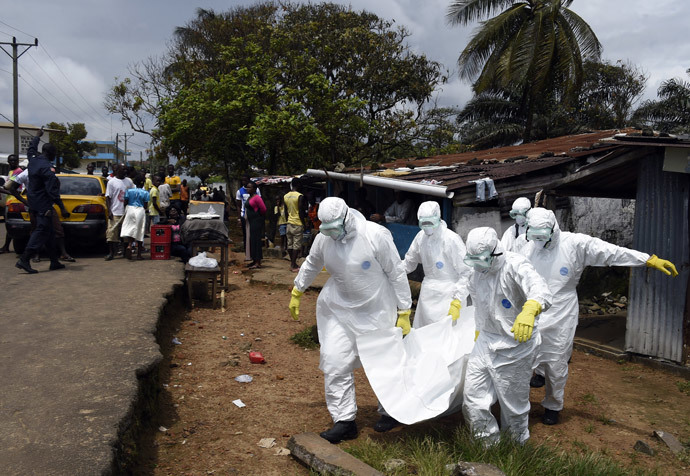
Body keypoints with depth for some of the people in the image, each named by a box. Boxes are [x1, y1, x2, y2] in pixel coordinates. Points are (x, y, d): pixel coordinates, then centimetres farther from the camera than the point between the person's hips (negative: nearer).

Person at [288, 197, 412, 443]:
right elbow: (311, 264, 13)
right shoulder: (323, 238, -8)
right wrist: (296, 293, 23)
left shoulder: (376, 235, -21)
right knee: (334, 363, -2)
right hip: (339, 310, 4)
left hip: (377, 311, -3)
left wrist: (404, 313, -12)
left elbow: (397, 274, -14)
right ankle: (344, 421, 10)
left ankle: (390, 411, 35)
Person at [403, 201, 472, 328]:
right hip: (428, 291, 6)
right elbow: (409, 262, 17)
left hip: (448, 293, -6)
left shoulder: (451, 239, -16)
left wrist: (457, 301, -20)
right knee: (420, 328, 8)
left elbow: (466, 272, -16)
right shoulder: (421, 236, 2)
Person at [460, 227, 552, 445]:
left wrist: (529, 310, -61)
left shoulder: (515, 265, -21)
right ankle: (489, 442, 25)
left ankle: (518, 444, 34)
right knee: (472, 395, 6)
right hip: (485, 342, 7)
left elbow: (540, 289, -40)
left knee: (513, 402, 8)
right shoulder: (477, 271, 3)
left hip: (515, 345, -7)